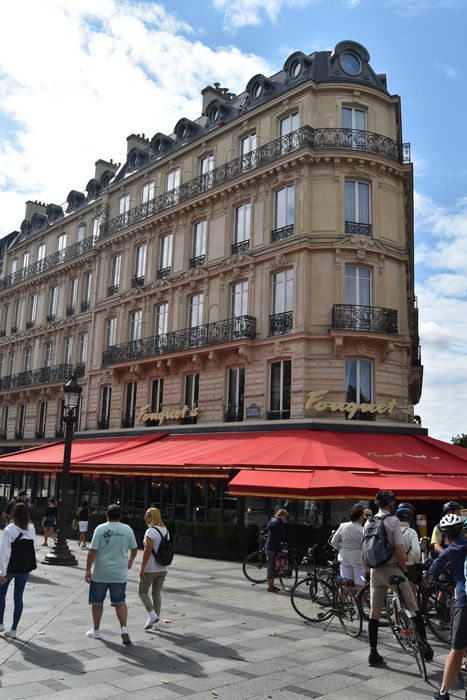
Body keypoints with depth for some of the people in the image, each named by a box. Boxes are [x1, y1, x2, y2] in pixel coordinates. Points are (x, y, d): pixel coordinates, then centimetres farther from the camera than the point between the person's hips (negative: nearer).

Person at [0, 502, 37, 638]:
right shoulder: (31, 528, -2)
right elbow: (33, 548, 4)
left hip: (11, 567, -4)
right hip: (25, 567, 4)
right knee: (18, 597, 9)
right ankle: (14, 629, 13)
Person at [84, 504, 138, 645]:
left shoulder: (100, 529, -8)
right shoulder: (127, 529, 0)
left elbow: (92, 551, -12)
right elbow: (134, 549, 11)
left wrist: (88, 570, -4)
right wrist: (130, 561, 30)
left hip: (100, 573, -2)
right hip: (120, 574, 2)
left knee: (97, 602, 15)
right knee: (120, 602, 8)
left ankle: (96, 630, 25)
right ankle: (124, 629, -6)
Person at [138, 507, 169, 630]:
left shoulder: (151, 531, -17)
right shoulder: (165, 530, 7)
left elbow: (148, 550, -22)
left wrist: (142, 568, -18)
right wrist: (163, 565, 17)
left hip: (150, 568, -7)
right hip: (162, 569, 7)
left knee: (142, 591, 10)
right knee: (156, 594, 14)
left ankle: (152, 615, -4)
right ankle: (155, 622, 17)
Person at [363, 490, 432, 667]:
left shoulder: (368, 522, 6)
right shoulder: (393, 520, -10)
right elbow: (400, 550, -15)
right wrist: (405, 571, -3)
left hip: (375, 572, 5)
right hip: (393, 569, -5)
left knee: (374, 612, 9)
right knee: (413, 607, 10)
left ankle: (373, 653, 12)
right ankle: (424, 645, 7)